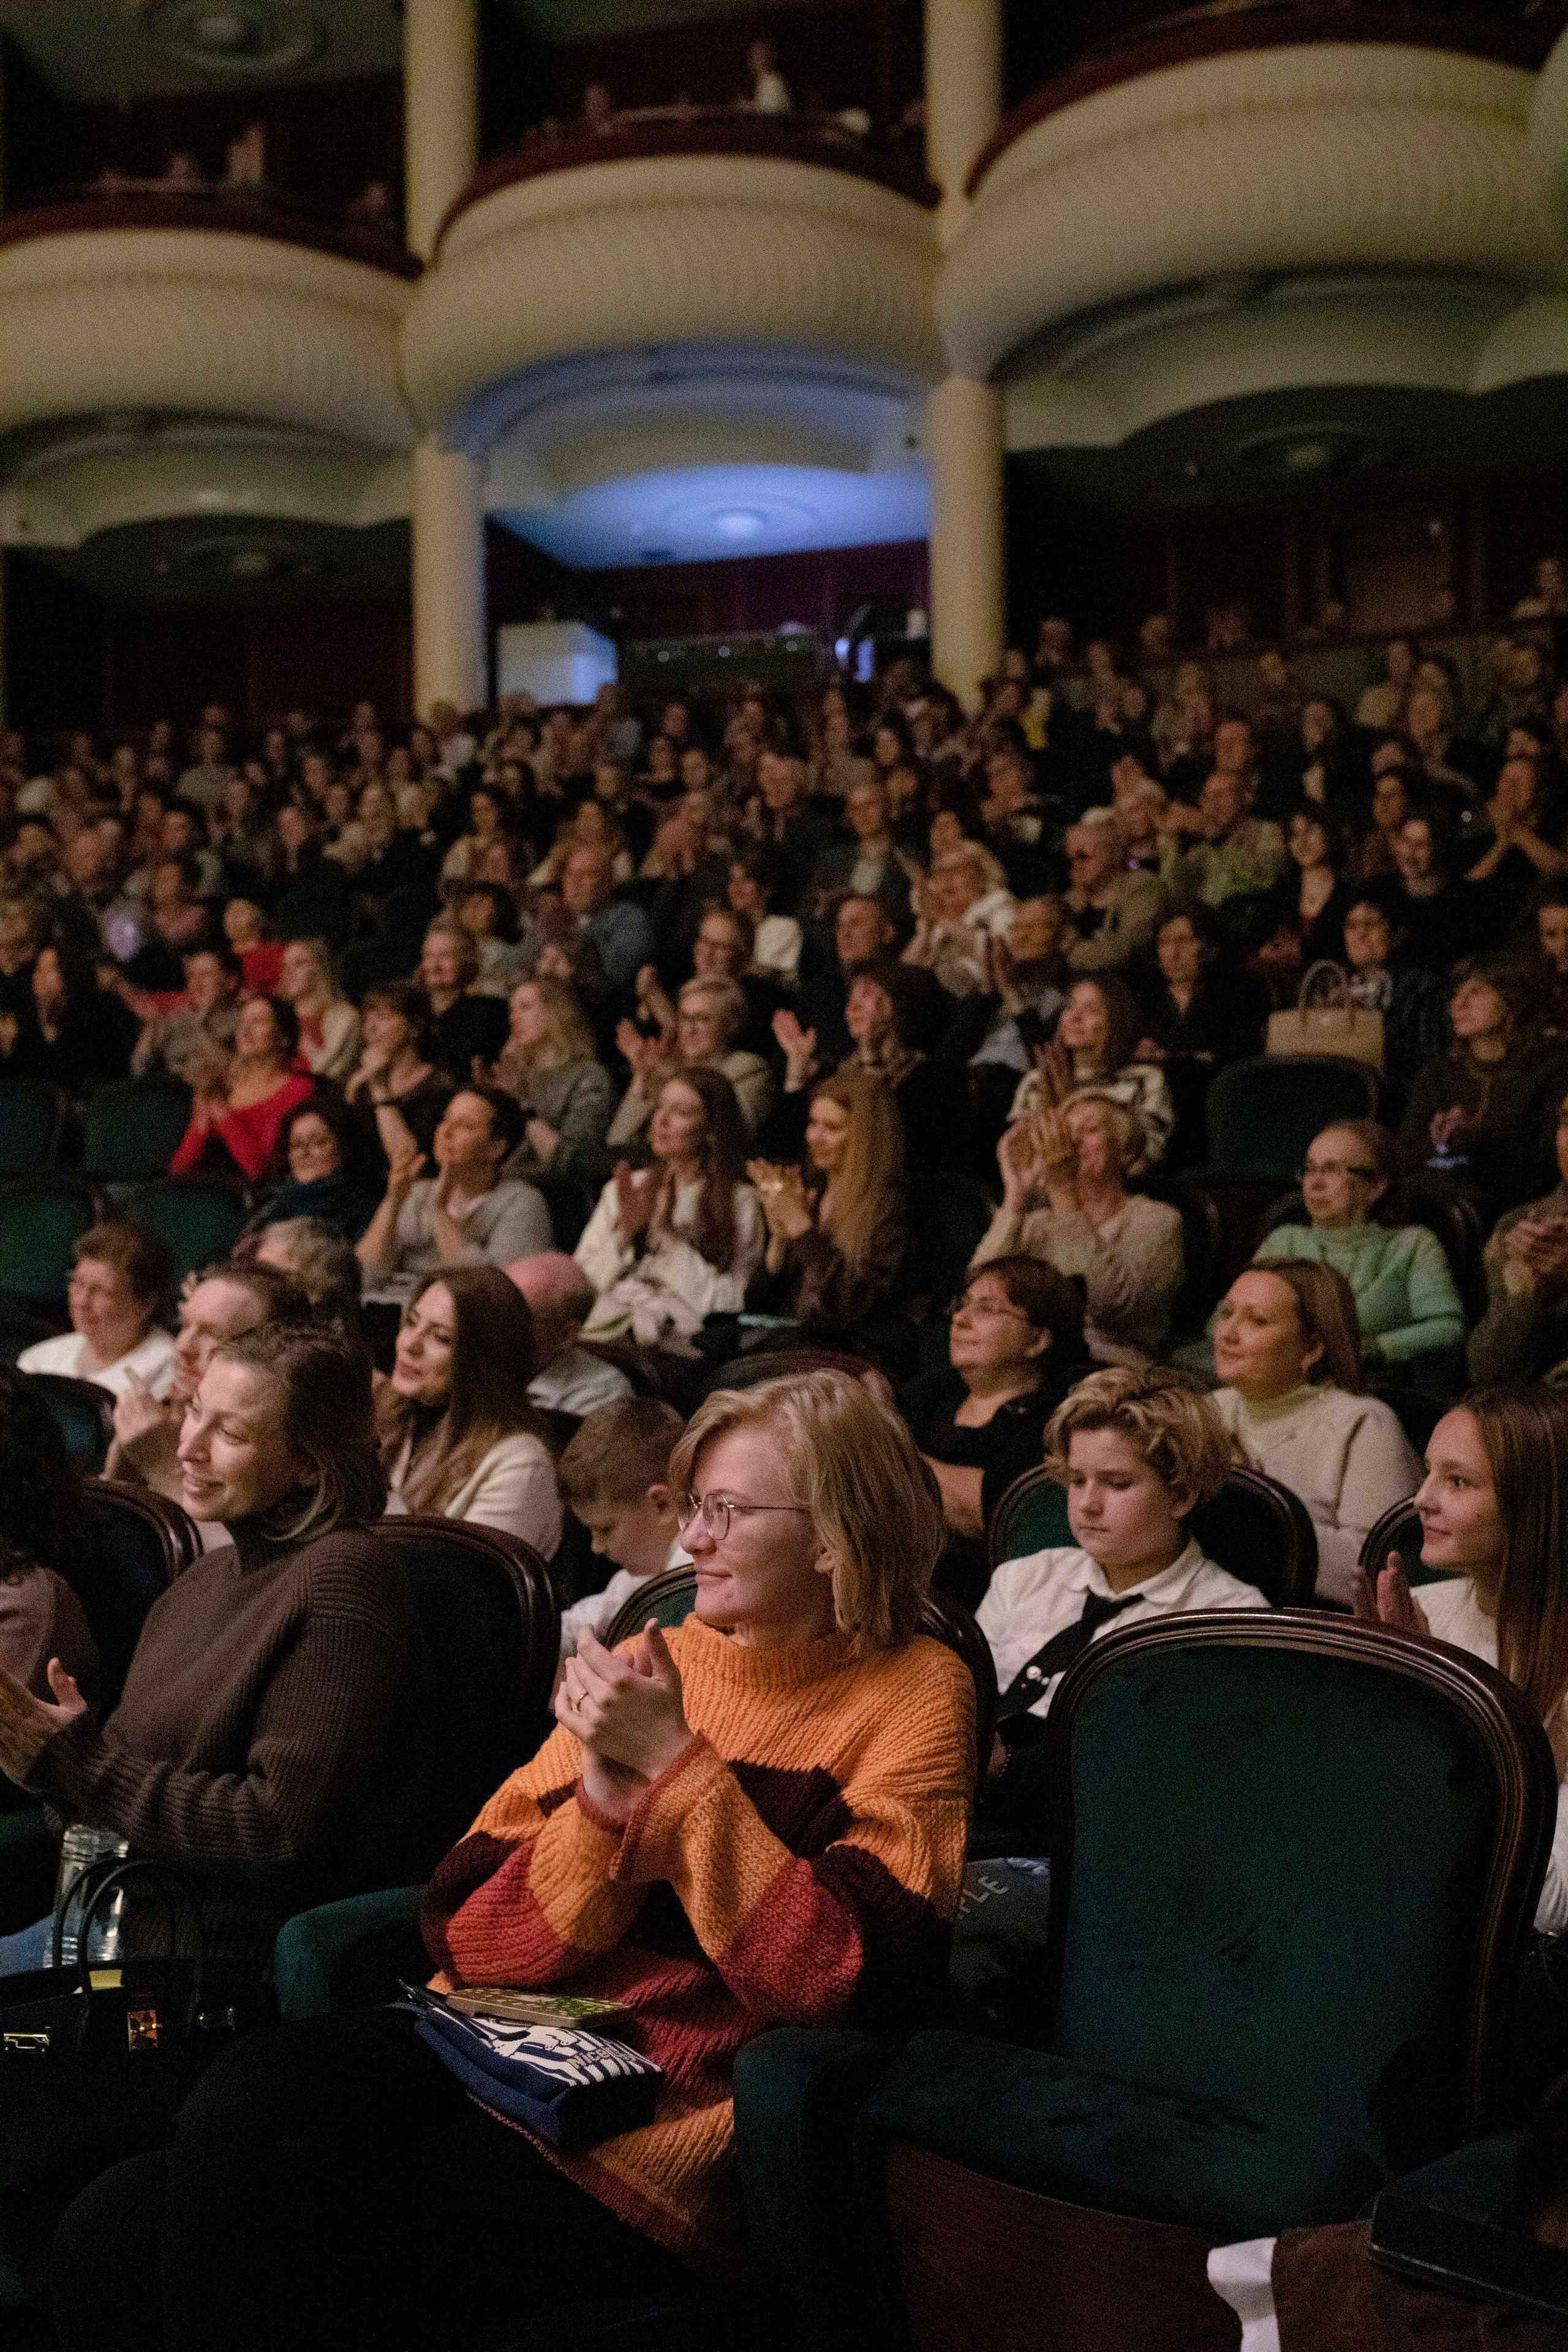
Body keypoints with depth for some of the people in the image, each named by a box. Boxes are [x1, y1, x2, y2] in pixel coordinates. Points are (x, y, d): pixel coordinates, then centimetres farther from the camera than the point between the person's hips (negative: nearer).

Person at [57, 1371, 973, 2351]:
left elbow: (836, 1978, -12)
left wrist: (678, 1764, -12)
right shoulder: (650, 1664, 15)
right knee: (118, 2226, -17)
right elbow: (475, 1943, 8)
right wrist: (604, 1799, -9)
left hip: (667, 2134, -5)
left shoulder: (912, 1692, 2)